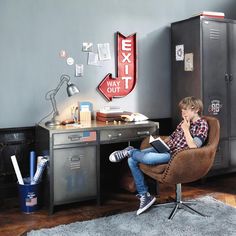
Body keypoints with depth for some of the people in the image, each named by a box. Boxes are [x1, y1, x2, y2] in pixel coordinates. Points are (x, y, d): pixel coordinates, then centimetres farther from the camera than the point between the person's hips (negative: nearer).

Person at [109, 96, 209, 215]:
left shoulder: (202, 125, -6)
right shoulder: (184, 122, 15)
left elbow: (193, 147, -19)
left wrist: (186, 130, -17)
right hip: (166, 148, 9)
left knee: (147, 158, -35)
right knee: (132, 160, -4)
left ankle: (129, 151, -1)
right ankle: (144, 195, 2)